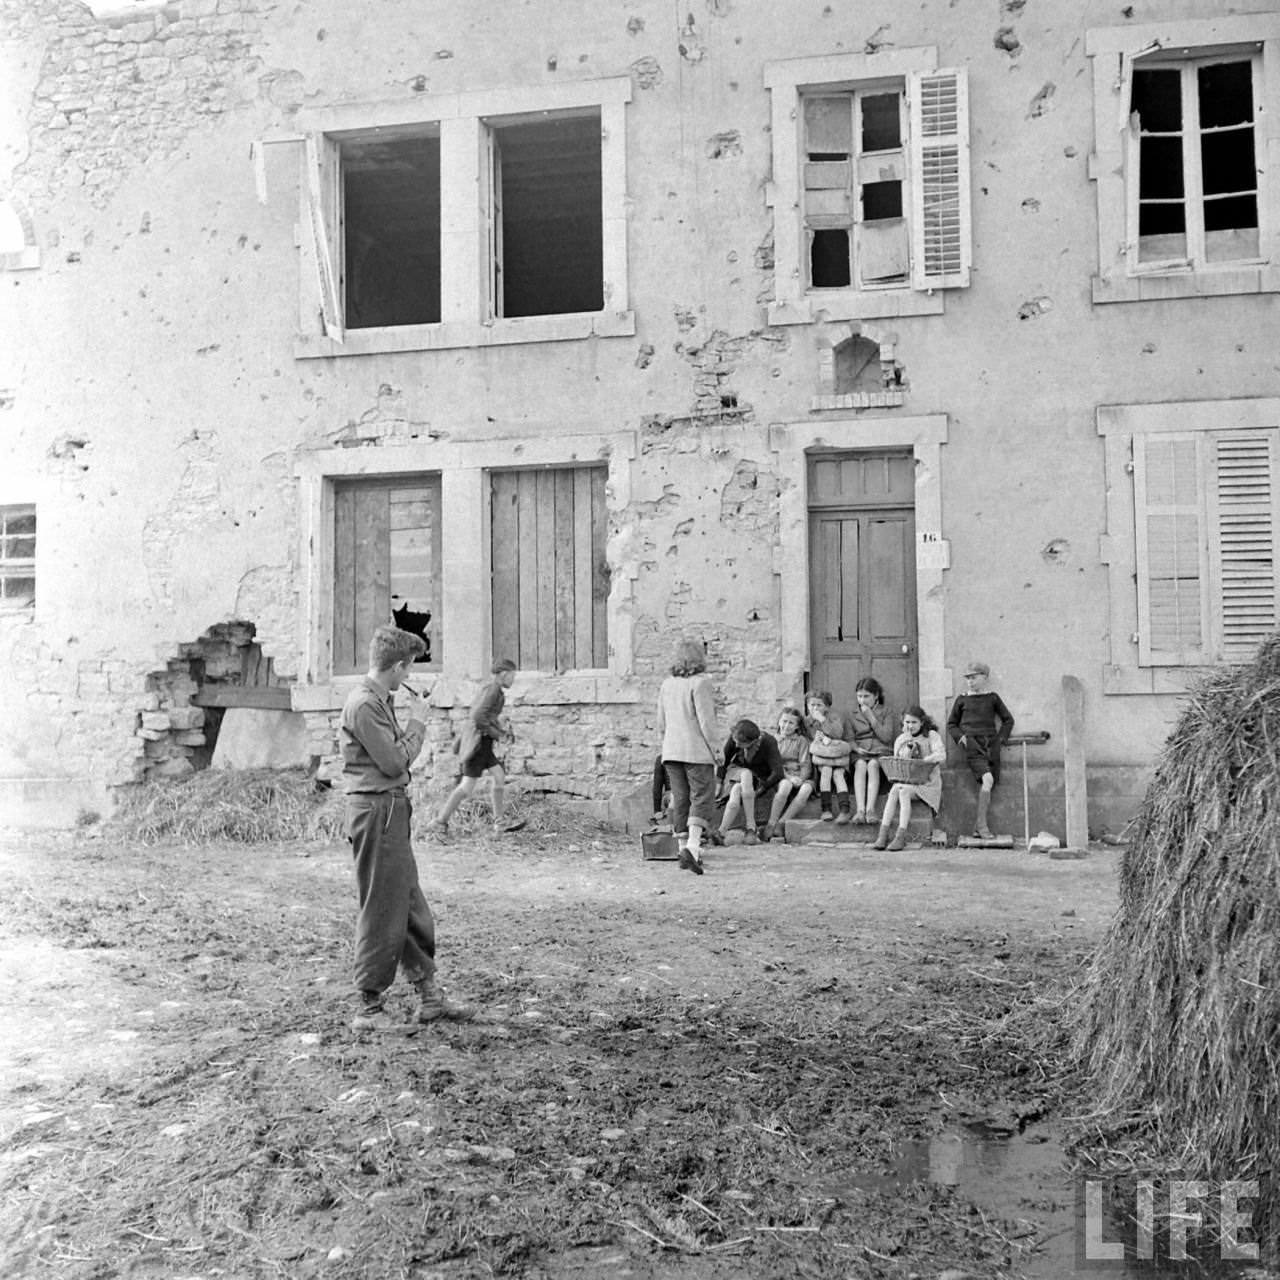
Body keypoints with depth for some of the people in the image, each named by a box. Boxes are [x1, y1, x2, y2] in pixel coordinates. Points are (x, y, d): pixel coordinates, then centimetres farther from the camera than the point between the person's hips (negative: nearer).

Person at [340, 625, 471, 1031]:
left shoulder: (379, 700, 14)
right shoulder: (364, 704, -17)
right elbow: (394, 761, -18)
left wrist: (411, 723, 7)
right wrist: (417, 723, -7)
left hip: (392, 808, 10)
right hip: (376, 811, -10)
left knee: (412, 907, 15)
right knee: (380, 911, -2)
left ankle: (428, 997, 24)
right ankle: (369, 1008, 9)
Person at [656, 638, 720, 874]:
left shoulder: (667, 684, 10)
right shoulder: (700, 682, -10)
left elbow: (661, 724, 13)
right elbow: (706, 720, -14)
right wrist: (713, 749, -7)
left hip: (671, 750, 6)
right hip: (697, 750, -6)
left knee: (680, 801, 11)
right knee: (702, 800, -4)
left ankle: (683, 849, 13)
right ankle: (692, 847, -19)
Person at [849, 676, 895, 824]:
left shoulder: (885, 712, 11)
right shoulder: (853, 715, 16)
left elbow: (886, 737, -3)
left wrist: (871, 717, -5)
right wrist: (856, 747, -13)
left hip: (881, 752, -1)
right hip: (860, 753, 1)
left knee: (873, 764, -36)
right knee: (861, 765, -34)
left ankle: (870, 809, -46)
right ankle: (860, 810, -46)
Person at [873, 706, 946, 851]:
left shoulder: (931, 736, 2)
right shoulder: (900, 740, 14)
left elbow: (941, 755, -15)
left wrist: (920, 761, -22)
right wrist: (908, 742, -6)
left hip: (927, 782, -4)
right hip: (906, 780, 4)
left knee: (903, 791, -32)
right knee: (894, 790, -29)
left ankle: (901, 837, -36)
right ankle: (883, 835, -35)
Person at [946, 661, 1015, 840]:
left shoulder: (992, 697, 10)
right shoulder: (962, 699, 9)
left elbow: (1008, 719, 18)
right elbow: (951, 724, 16)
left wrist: (1001, 738, 6)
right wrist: (960, 737, -1)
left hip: (991, 745, 3)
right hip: (972, 746, -3)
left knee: (988, 788, 1)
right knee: (987, 779, -24)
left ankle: (978, 827, 14)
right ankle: (982, 824, -15)